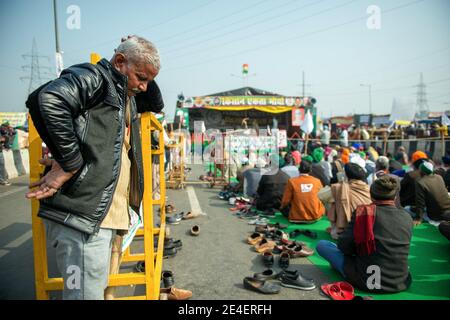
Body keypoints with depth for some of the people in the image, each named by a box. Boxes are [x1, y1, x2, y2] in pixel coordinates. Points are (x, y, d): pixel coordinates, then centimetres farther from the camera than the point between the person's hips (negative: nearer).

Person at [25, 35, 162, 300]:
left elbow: (155, 103, 36)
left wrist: (146, 80, 18)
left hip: (105, 214, 9)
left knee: (99, 288, 19)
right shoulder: (93, 77, -7)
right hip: (81, 216, -9)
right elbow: (49, 99, -25)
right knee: (86, 293, -3)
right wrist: (70, 163, -23)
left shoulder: (127, 98, 21)